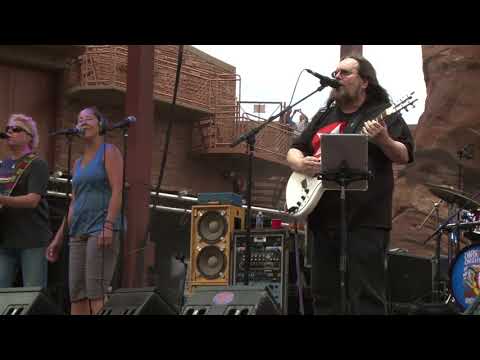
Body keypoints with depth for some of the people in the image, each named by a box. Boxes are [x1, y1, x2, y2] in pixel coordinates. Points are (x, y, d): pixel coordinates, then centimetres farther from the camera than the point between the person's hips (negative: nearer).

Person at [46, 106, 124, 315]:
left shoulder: (110, 152, 1)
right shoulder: (79, 162, 22)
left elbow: (117, 191, -11)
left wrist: (109, 226, -23)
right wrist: (58, 238, 15)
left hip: (102, 229, -8)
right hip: (79, 234, 8)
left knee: (96, 294, -17)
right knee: (76, 295, 0)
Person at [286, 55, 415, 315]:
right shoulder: (323, 116, 18)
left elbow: (404, 156, -7)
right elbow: (293, 151, 19)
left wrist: (383, 140, -27)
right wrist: (301, 164, -4)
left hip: (366, 220, -6)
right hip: (323, 218, 6)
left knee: (366, 295, -8)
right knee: (323, 294, 10)